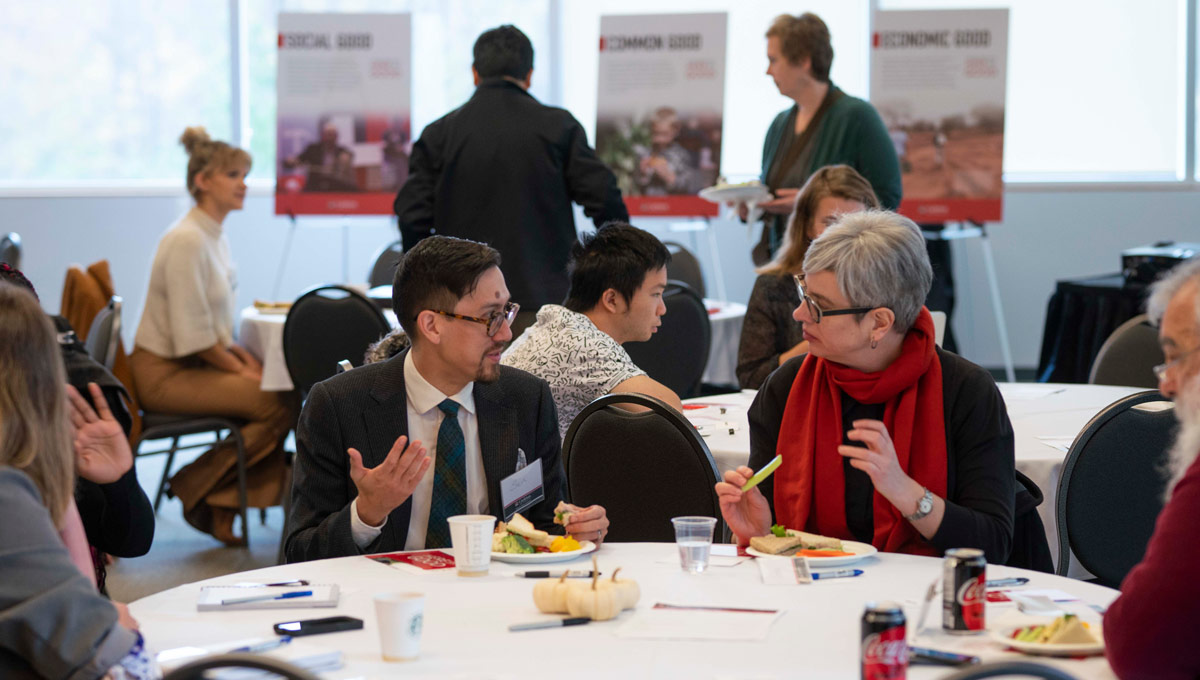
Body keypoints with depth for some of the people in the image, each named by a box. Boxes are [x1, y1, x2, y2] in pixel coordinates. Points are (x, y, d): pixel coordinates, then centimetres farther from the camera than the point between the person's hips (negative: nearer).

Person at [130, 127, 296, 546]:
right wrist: (239, 368, -12)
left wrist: (241, 355, 3)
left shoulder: (215, 237, 12)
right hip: (165, 373, -10)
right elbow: (192, 334, -20)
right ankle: (195, 491, -5)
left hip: (192, 363, 10)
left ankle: (224, 509, 0)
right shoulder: (187, 240, -19)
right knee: (279, 404, -21)